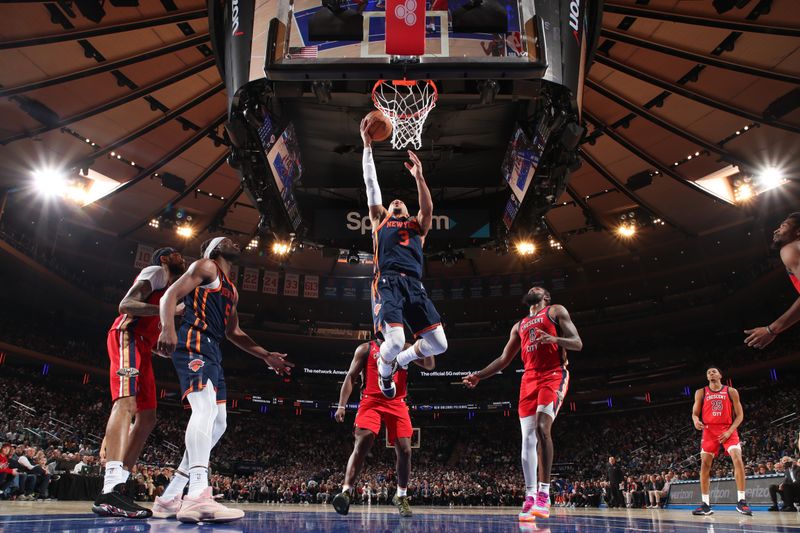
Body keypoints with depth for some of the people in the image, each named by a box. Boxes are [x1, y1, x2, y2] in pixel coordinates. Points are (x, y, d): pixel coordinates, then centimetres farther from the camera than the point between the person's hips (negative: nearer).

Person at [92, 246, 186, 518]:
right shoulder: (155, 272, 4)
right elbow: (126, 304, -14)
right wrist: (169, 310, -24)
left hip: (142, 347, 10)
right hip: (128, 336, -10)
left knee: (147, 418, 4)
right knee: (126, 403, -25)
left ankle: (117, 487, 2)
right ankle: (110, 489, -38)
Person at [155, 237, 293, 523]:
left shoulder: (231, 289, 29)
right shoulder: (206, 266, 4)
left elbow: (233, 332, 30)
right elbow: (169, 296, -8)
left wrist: (267, 356, 25)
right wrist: (167, 328, -27)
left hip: (212, 352, 10)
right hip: (194, 343, -10)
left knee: (217, 423, 8)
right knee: (205, 407, -27)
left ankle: (169, 497, 13)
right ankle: (198, 496, -40)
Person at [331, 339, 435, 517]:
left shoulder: (404, 348, 14)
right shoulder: (365, 349, 7)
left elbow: (429, 366, 10)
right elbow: (350, 377, 3)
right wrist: (341, 406, -8)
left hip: (397, 404, 3)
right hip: (371, 402, -2)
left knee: (404, 450, -3)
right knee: (362, 445, -19)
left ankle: (401, 496, 15)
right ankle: (346, 491, -17)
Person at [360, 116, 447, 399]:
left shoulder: (417, 225, 28)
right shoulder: (380, 219, 26)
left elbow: (428, 209, 6)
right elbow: (371, 183, 21)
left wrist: (419, 177, -4)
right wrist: (367, 145, 17)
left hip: (413, 284, 3)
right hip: (387, 282, -3)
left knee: (439, 344, -8)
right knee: (394, 341, -24)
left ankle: (403, 358, 24)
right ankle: (384, 369, 13)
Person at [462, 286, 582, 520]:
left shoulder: (556, 311, 9)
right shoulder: (519, 326, 25)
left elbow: (578, 344, -1)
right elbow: (503, 360, 24)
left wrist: (555, 339, -21)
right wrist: (479, 376, 14)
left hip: (553, 376, -6)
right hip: (529, 379, 6)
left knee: (542, 428, -23)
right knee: (528, 438, -2)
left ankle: (544, 494, -17)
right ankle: (530, 498, -1)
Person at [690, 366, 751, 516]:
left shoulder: (731, 392, 2)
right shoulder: (701, 393, 6)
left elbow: (739, 415, 1)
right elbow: (695, 413, 7)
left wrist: (729, 431, -13)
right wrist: (696, 421, -18)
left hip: (728, 429, -1)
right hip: (709, 430, 2)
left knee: (737, 459, -21)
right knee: (705, 464, -4)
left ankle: (741, 501, -13)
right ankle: (706, 505, 2)